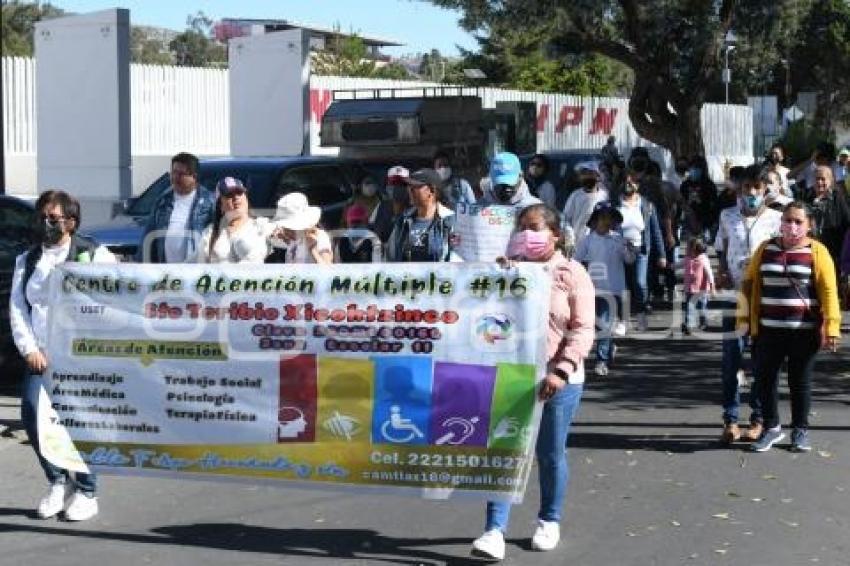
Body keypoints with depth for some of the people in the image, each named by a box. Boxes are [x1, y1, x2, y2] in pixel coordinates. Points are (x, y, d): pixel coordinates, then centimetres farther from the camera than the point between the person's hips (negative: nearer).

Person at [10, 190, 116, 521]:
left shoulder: (95, 256, 0)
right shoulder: (27, 260, 14)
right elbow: (17, 308, 9)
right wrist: (29, 349, -3)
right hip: (41, 355, 4)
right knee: (32, 416, -7)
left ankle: (86, 492, 13)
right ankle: (58, 481, 15)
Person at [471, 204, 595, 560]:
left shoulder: (571, 274, -2)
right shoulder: (508, 269, 9)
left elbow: (582, 330, -8)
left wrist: (561, 371, -19)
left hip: (558, 379, -2)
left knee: (550, 453, 9)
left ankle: (549, 522, 28)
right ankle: (495, 530, -4)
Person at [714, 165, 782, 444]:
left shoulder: (775, 219, -3)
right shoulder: (727, 216, 7)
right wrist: (721, 270, 1)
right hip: (734, 294, 2)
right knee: (730, 358, 2)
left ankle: (758, 419, 15)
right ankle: (730, 419, 9)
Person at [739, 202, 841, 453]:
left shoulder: (816, 252, -3)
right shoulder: (766, 249, 7)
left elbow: (828, 290, -7)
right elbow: (750, 283, 11)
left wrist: (831, 326, -14)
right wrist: (744, 317, 7)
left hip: (804, 330, -3)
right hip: (769, 328, 3)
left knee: (800, 381, 6)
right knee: (766, 378, 6)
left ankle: (800, 431, 20)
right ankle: (771, 427, 21)